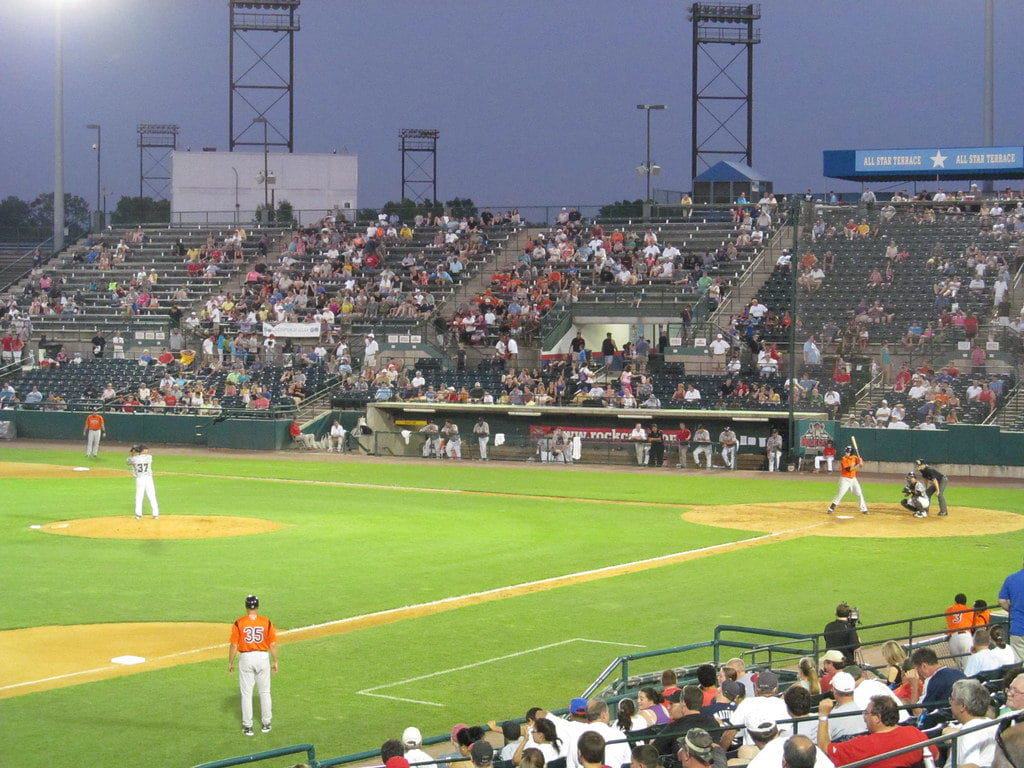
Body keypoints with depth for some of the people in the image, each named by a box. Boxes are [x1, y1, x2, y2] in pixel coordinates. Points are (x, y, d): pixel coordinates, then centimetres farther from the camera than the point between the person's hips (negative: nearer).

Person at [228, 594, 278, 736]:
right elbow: (273, 644, -2)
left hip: (246, 658, -1)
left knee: (246, 693, 6)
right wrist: (275, 661, 9)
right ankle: (266, 724, 20)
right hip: (263, 657, 1)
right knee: (264, 692, 14)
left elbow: (234, 645, -7)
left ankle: (247, 726, 6)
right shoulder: (267, 622, -3)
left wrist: (230, 662, 4)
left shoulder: (239, 623, -7)